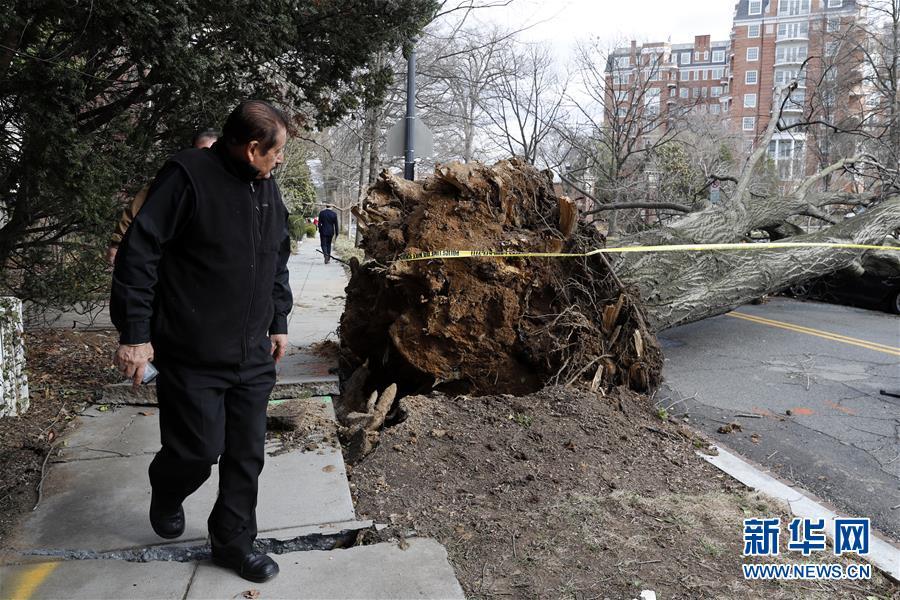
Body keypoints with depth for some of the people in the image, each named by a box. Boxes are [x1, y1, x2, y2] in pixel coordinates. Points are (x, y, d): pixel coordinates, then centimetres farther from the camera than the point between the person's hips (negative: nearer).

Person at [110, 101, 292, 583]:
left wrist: (279, 321, 19)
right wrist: (134, 334, -14)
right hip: (194, 357, -6)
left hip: (253, 356, 6)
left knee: (247, 454, 10)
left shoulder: (267, 188, 10)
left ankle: (233, 541, 29)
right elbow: (139, 254, -13)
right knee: (198, 450, 1)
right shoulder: (189, 177, -12)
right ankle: (165, 496, 36)